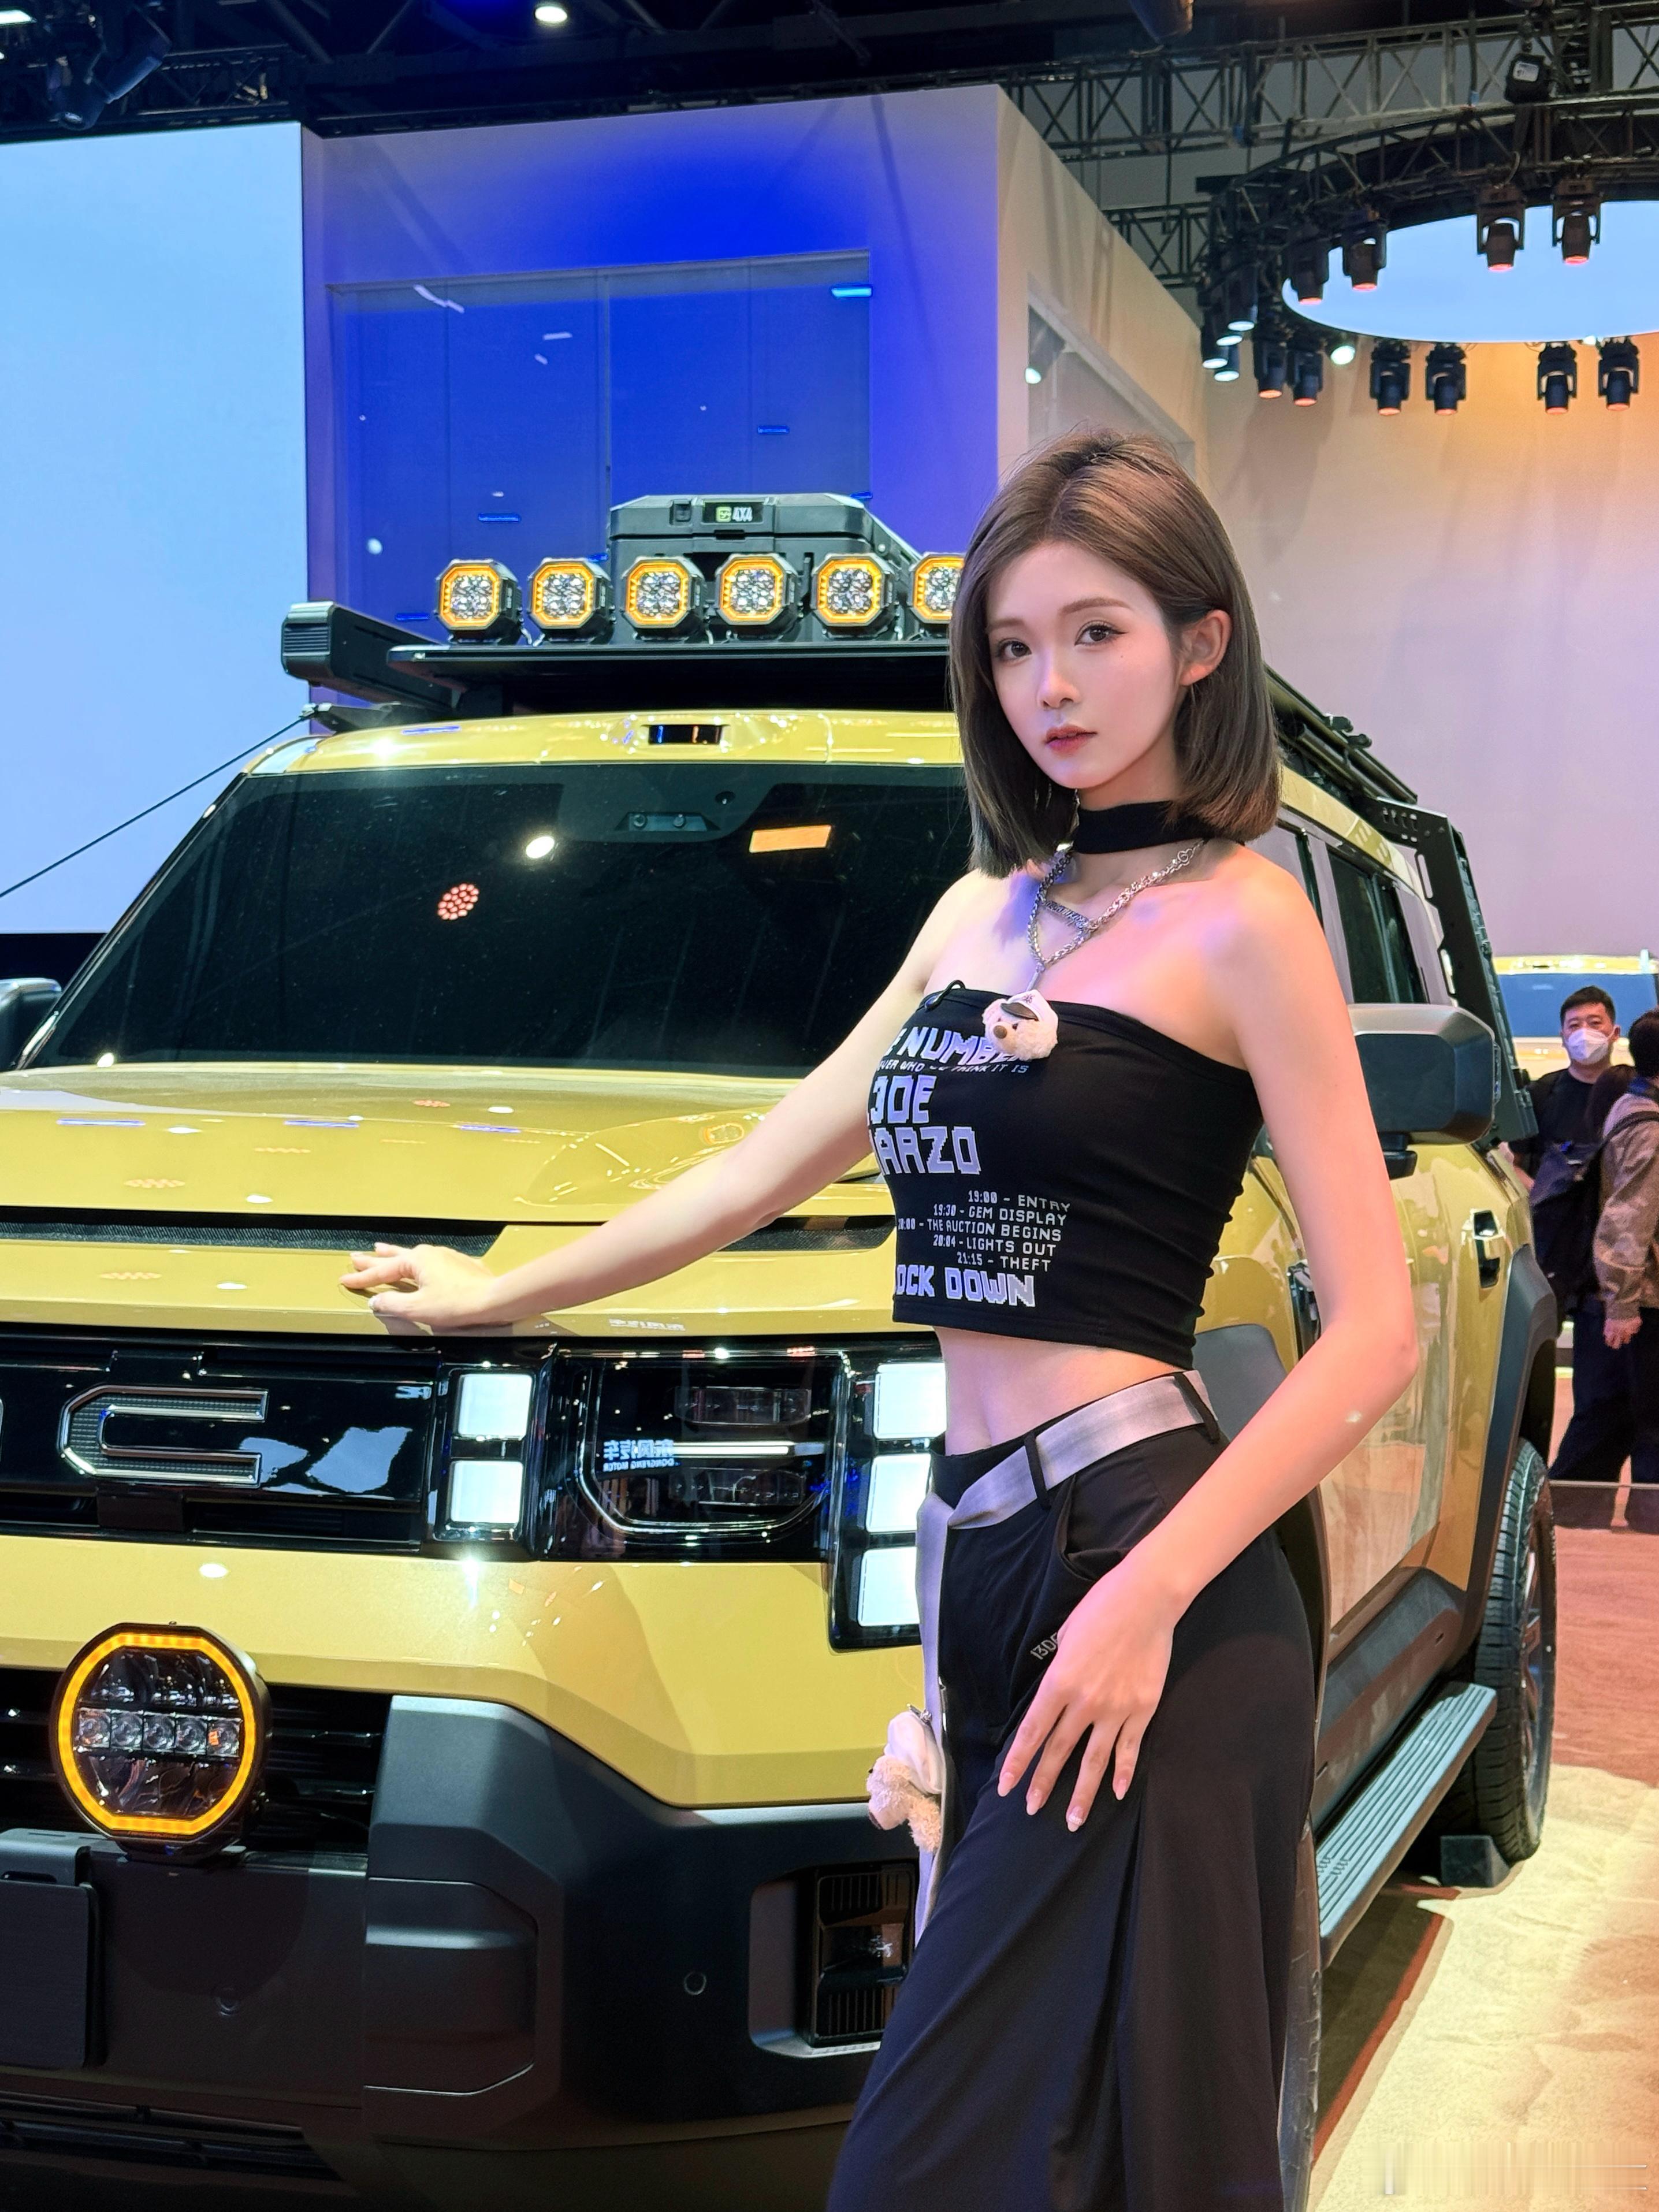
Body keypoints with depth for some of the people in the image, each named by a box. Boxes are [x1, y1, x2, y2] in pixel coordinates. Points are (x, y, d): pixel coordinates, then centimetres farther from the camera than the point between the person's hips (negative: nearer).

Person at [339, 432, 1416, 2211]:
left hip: (1131, 1556, -7)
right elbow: (769, 1164, 26)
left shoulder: (1236, 918, -3)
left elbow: (1374, 1333, -9)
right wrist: (498, 1296, 31)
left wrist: (1144, 1598, -18)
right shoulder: (985, 911, 18)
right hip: (983, 1558, 7)